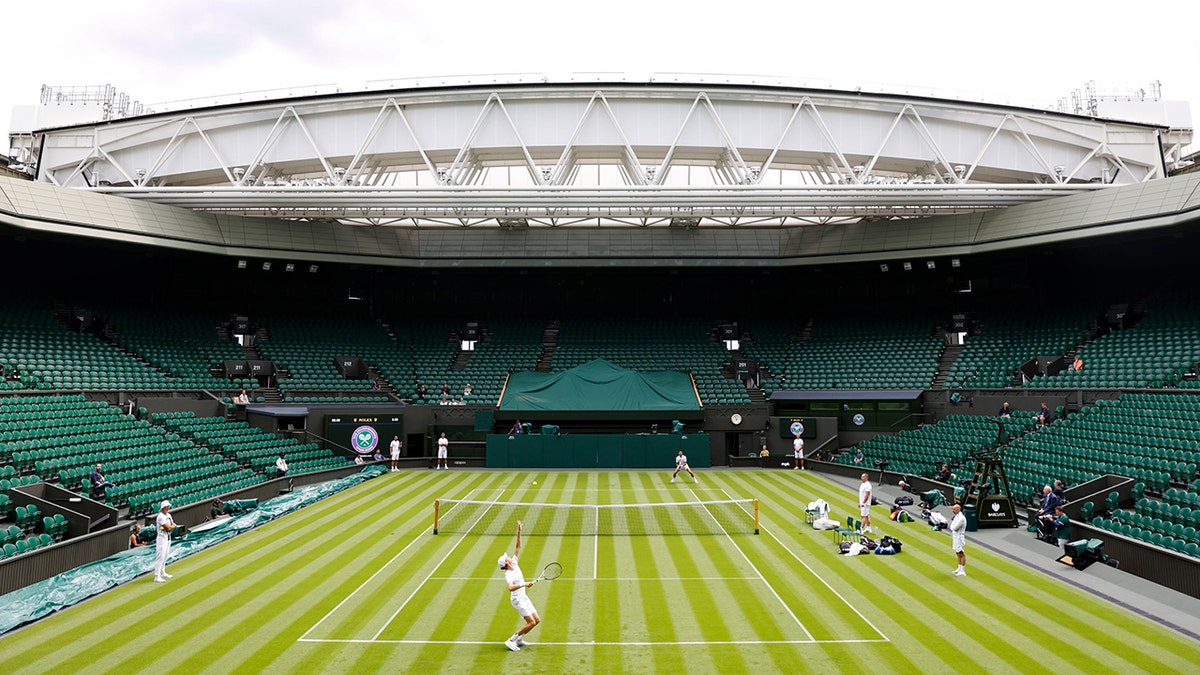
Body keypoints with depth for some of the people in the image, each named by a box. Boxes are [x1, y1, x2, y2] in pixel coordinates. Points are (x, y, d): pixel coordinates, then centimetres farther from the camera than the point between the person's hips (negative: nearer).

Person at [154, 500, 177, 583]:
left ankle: (162, 573, 27)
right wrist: (172, 526, -1)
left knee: (165, 556, 16)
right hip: (162, 538, -9)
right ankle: (157, 576, -10)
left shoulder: (168, 515, 13)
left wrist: (170, 526, -9)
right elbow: (168, 527, -20)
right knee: (160, 557, -10)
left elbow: (174, 525, 12)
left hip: (168, 538, 9)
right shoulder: (160, 516, -16)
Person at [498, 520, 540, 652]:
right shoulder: (508, 575, -20)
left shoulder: (514, 563, 3)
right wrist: (524, 584, -44)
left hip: (524, 598, 9)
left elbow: (518, 547, 5)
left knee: (537, 620, 7)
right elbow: (510, 588, -38)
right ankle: (511, 641, -6)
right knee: (531, 622, -13)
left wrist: (519, 531, -2)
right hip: (517, 600, -9)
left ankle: (519, 639, 17)